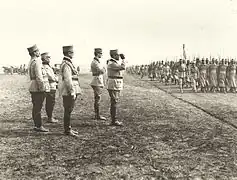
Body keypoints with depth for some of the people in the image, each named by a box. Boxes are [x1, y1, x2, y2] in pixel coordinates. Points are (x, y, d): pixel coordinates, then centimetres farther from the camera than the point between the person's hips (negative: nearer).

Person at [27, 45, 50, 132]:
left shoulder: (31, 62, 17)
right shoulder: (36, 62, -15)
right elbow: (39, 77, -20)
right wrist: (42, 88, -17)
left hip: (33, 88, 10)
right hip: (38, 89, -10)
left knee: (35, 108, 13)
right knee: (38, 108, -6)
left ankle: (36, 125, 20)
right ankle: (39, 126, -2)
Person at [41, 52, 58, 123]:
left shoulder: (48, 66, 16)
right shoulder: (46, 67, -17)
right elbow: (51, 77, -19)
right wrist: (57, 79, -3)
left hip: (51, 86, 10)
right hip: (50, 87, -10)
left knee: (49, 103, 15)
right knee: (51, 102, -6)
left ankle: (49, 117, 23)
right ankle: (50, 118, -1)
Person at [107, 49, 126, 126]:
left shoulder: (114, 63, 17)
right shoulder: (111, 63, -16)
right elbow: (123, 67, -25)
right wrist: (123, 59, -10)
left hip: (116, 86, 10)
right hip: (114, 85, -10)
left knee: (114, 103, 11)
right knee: (114, 103, -8)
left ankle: (114, 120, 17)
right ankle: (114, 121, -4)